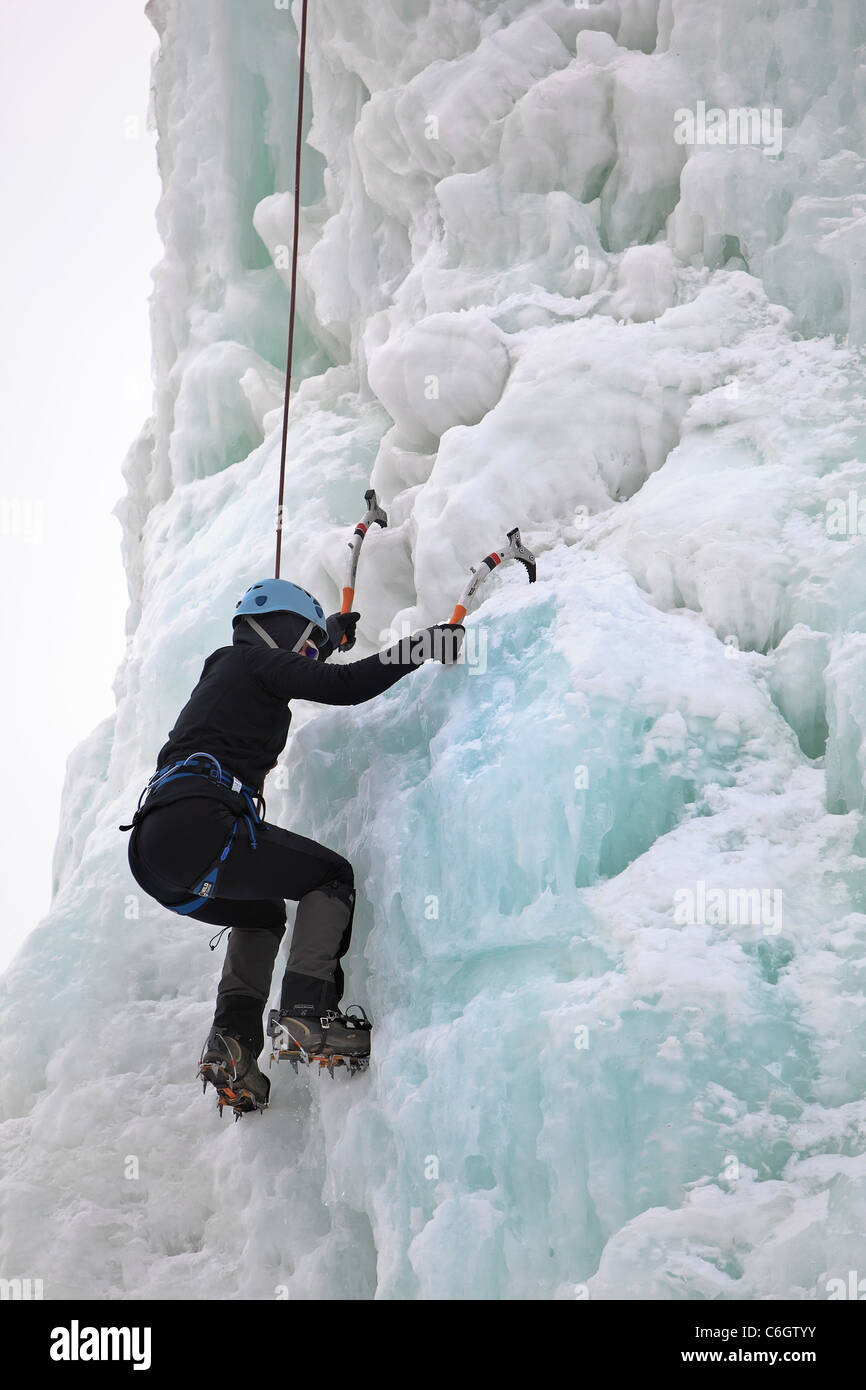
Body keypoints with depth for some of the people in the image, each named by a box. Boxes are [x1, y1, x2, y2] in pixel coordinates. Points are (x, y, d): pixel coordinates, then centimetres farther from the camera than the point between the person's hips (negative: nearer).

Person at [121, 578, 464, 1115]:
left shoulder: (224, 669, 34)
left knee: (261, 914, 30)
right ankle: (309, 1013, -13)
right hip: (196, 825, -9)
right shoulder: (255, 659, 8)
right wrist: (421, 645, 2)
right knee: (332, 877, 7)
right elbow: (343, 686, -6)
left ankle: (232, 1039, 9)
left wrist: (331, 635, 70)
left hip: (153, 851, 9)